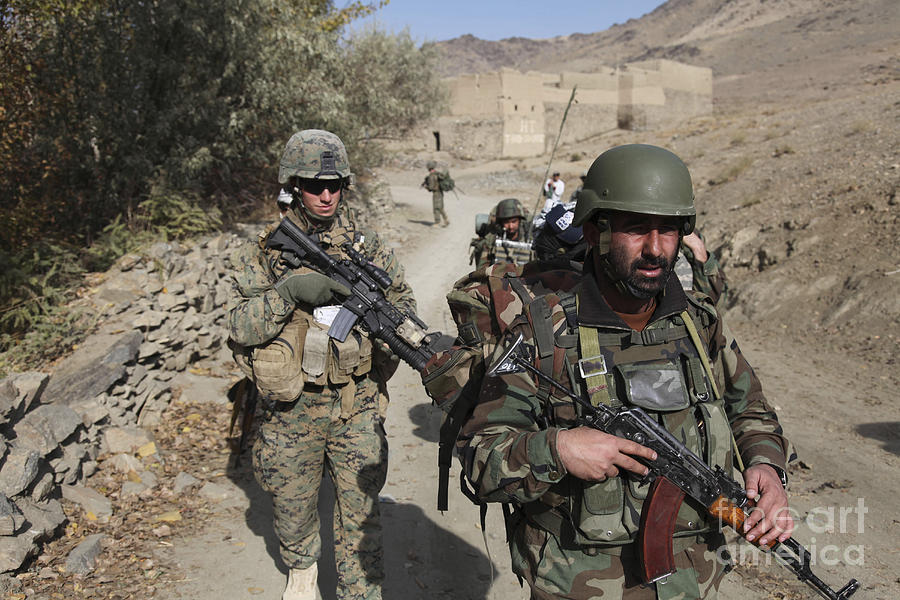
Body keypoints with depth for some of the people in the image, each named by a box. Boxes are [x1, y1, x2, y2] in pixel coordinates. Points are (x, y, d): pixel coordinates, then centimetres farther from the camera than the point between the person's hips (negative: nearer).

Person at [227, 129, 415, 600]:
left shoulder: (368, 247, 0)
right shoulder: (263, 253, -4)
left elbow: (405, 305, 8)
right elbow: (240, 328, -11)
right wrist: (290, 291, -24)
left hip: (356, 408, 0)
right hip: (291, 411, 0)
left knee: (361, 520, 4)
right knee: (292, 507, 20)